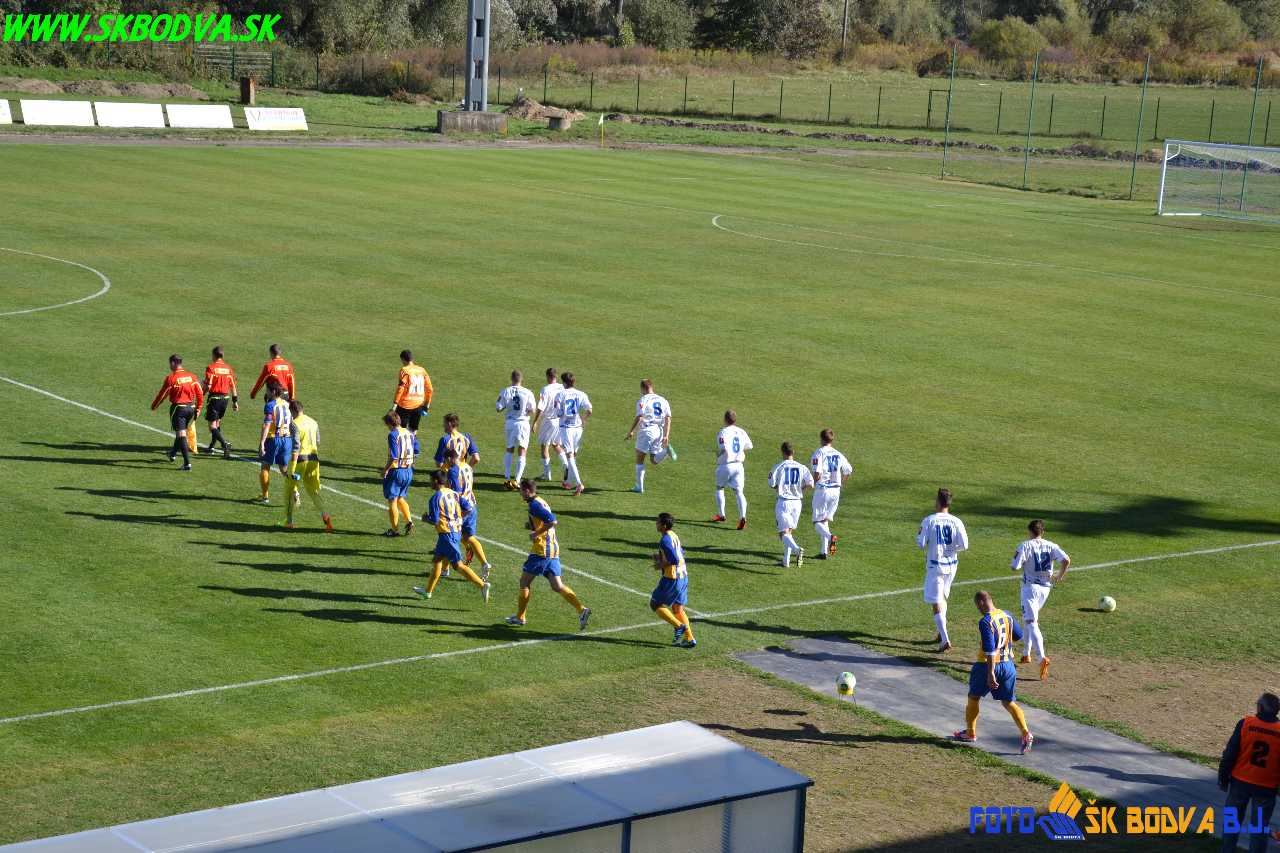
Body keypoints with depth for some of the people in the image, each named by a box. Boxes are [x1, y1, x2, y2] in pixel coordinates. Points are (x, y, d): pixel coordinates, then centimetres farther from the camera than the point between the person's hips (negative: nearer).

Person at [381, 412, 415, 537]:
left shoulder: (393, 435, -14)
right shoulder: (409, 433, 6)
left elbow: (394, 457, -20)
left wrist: (385, 469, -10)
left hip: (396, 471, -7)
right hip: (409, 471, 7)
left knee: (392, 501, 6)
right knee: (400, 498, 22)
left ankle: (395, 530, 10)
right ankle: (409, 521, 7)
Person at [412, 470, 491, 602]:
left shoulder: (435, 498, -14)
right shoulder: (453, 493, 7)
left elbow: (434, 520, -17)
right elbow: (468, 508, 3)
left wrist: (425, 518, 4)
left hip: (446, 533, -9)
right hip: (457, 531, 9)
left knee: (458, 565, -7)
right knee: (436, 559, 20)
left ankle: (482, 584, -17)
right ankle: (428, 590, 30)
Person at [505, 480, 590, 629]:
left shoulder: (534, 504, -12)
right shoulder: (541, 502, 17)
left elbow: (553, 521, -23)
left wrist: (537, 533, -15)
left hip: (541, 550, -9)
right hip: (553, 549, 9)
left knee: (524, 581, 5)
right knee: (557, 585, 4)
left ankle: (520, 617, 13)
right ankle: (581, 609, -10)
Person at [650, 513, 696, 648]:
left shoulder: (665, 540, -20)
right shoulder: (674, 536, 9)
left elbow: (674, 560, -27)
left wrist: (661, 565, -12)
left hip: (671, 579, -9)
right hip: (682, 576, 9)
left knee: (655, 604, 6)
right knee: (677, 609, 16)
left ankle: (679, 626, -2)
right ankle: (689, 639, 13)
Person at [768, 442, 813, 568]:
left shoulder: (778, 467, -5)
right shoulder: (802, 468, 2)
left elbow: (772, 485, -4)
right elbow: (810, 484, -6)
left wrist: (770, 477, 17)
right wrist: (800, 489, 13)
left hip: (783, 502, -4)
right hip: (797, 502, 4)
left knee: (784, 533, -7)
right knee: (789, 531, 17)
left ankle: (797, 549, -35)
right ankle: (786, 560, 16)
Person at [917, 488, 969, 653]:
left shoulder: (929, 521, -11)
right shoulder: (956, 522, -4)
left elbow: (920, 543, -11)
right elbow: (964, 545, -6)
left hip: (935, 565, -4)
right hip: (951, 565, 4)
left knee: (937, 603, -1)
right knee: (943, 598, 25)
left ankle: (945, 640, -10)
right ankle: (942, 632, 29)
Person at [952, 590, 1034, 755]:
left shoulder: (985, 622, -20)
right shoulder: (1007, 616, 2)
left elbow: (989, 649, -24)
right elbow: (1018, 636, 17)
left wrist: (990, 673, -23)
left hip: (988, 665, -6)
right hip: (1008, 664, 6)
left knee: (973, 698, 17)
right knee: (1009, 703, 9)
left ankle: (970, 733, 30)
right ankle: (1026, 734, -8)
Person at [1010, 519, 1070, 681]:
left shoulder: (1025, 546, -9)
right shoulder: (1050, 546, 3)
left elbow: (1014, 567, -14)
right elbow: (1066, 560, -10)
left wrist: (1015, 558, 8)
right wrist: (1060, 577, 4)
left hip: (1030, 587, -6)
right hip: (1045, 587, 6)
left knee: (1031, 623, -12)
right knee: (1028, 619, 25)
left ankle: (1042, 657, -30)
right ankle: (1027, 653, 30)